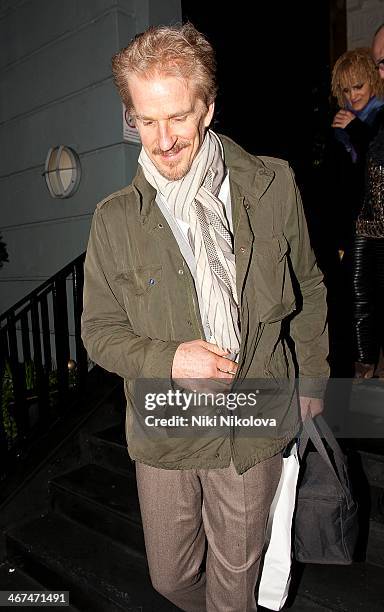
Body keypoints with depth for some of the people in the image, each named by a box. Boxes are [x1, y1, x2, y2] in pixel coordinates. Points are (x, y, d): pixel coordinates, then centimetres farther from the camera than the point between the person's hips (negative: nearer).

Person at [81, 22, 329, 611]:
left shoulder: (273, 186, -7)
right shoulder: (114, 220, -8)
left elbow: (308, 290, 4)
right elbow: (100, 331, -1)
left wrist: (312, 384, 8)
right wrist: (168, 359, -19)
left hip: (255, 429, 0)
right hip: (164, 433, 1)